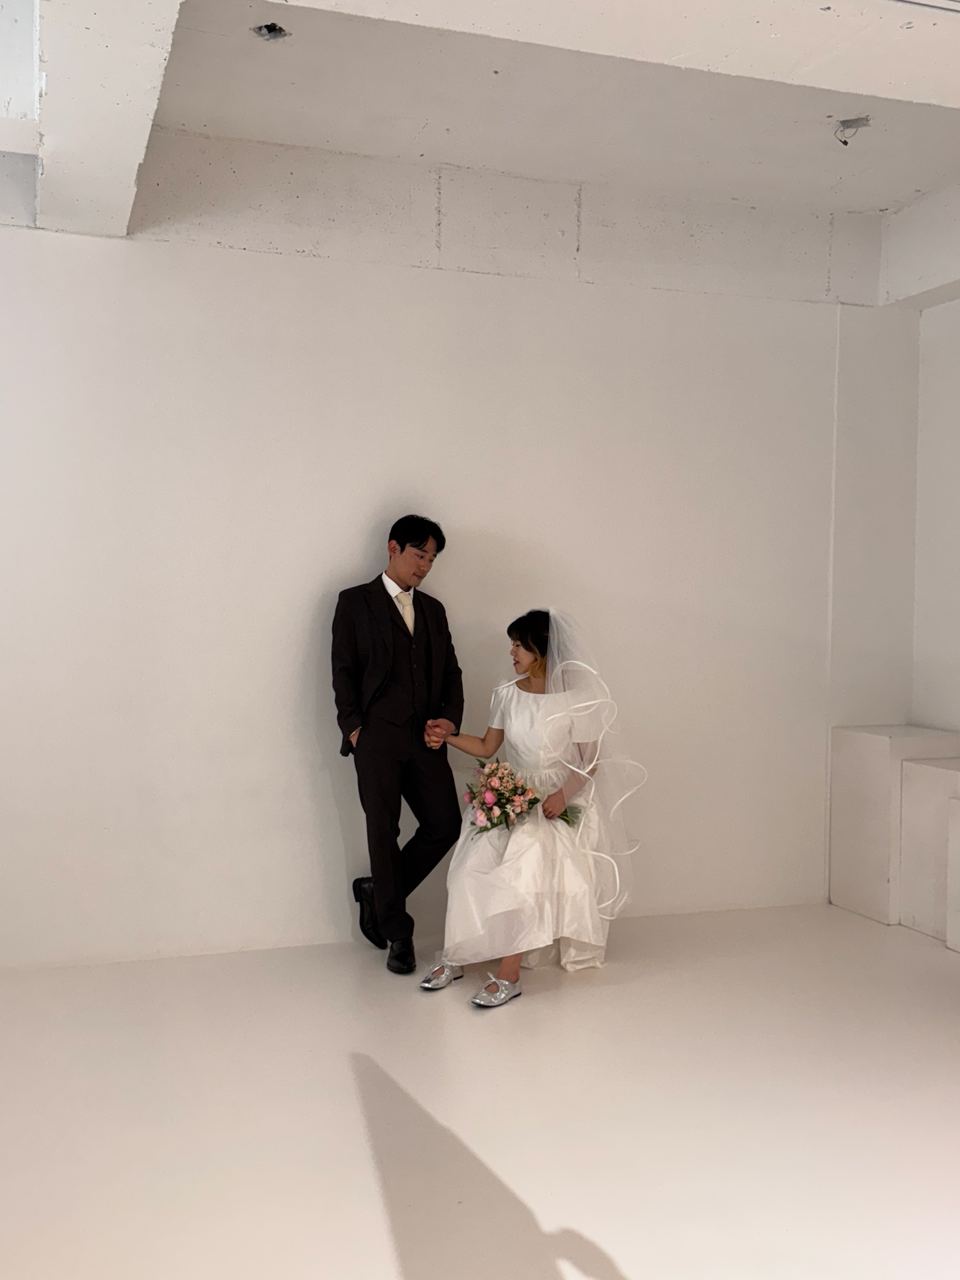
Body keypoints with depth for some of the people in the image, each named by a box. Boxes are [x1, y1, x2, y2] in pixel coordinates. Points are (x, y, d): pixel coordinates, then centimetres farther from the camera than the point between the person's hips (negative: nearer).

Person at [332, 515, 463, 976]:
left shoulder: (433, 609, 17)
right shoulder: (355, 602, 3)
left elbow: (450, 671, 15)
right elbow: (343, 671, -1)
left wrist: (449, 718, -1)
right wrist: (353, 727, -9)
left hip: (425, 739, 5)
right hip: (377, 737, -5)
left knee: (444, 826, 1)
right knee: (383, 832, 1)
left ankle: (377, 892, 23)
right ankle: (397, 932, 16)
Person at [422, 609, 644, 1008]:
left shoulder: (575, 698, -8)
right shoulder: (506, 695, 6)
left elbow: (590, 762, -5)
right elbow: (487, 748, 15)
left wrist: (563, 794, -19)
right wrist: (448, 736, 3)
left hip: (558, 803, -4)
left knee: (523, 870, -27)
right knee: (473, 867, -18)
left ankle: (509, 974, -21)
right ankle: (455, 956, -6)